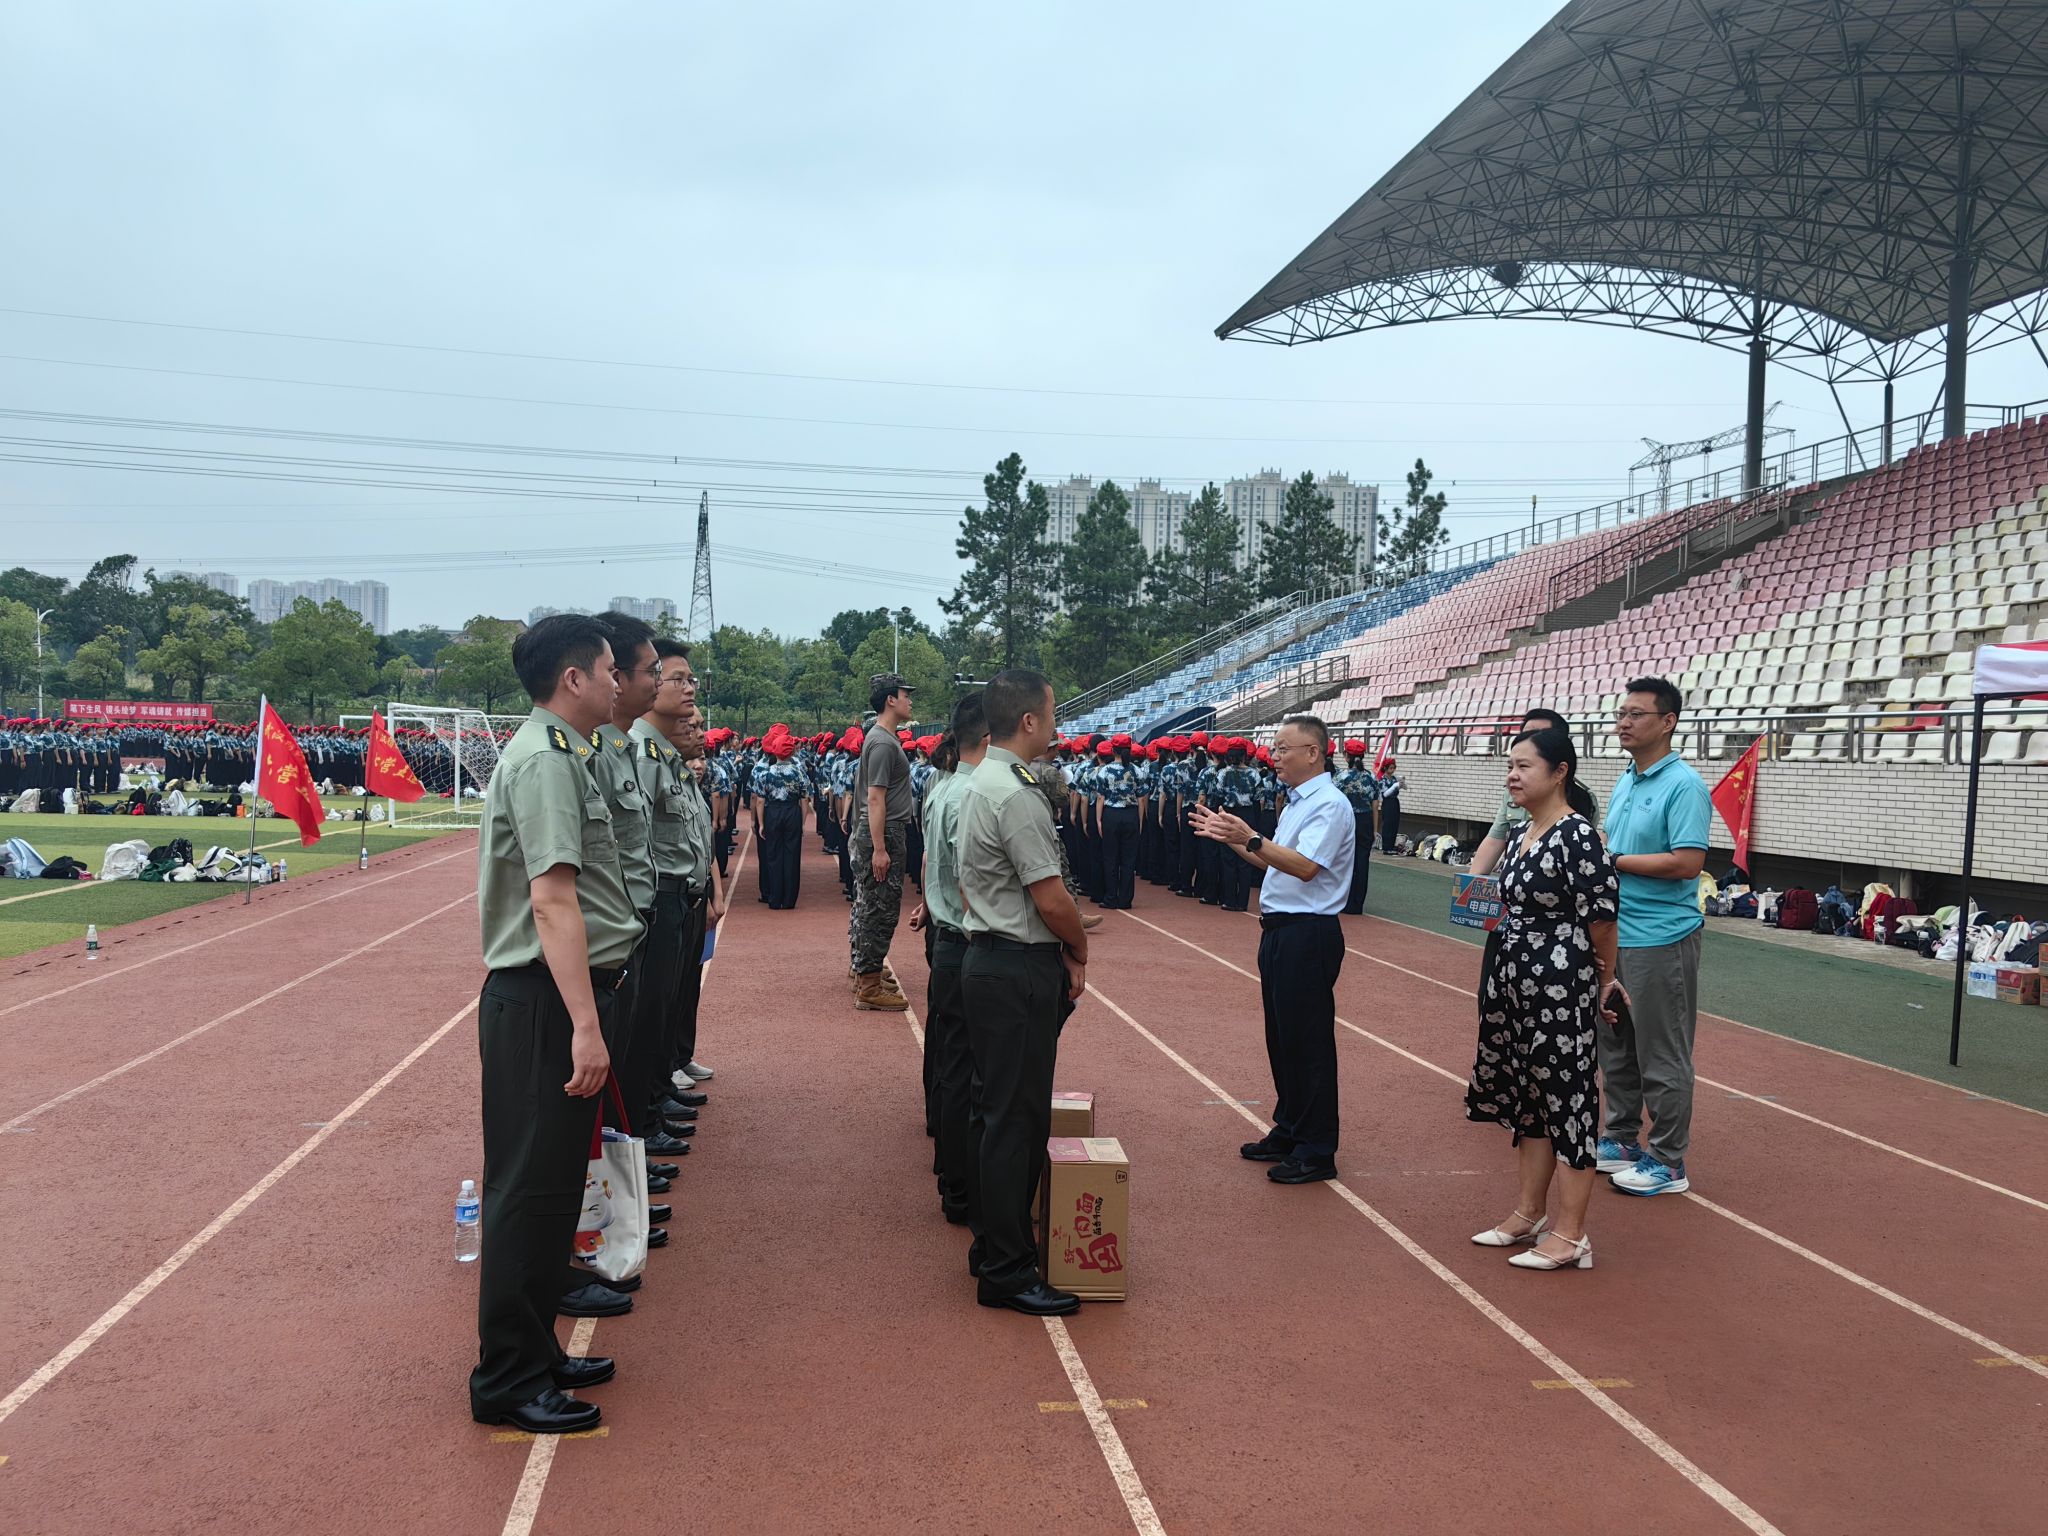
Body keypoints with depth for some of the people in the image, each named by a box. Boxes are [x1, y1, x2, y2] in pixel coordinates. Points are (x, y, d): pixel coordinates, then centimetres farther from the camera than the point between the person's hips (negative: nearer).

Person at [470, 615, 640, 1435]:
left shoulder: (559, 753, 16)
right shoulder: (547, 760, -16)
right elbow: (553, 900, -24)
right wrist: (584, 1025, -28)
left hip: (558, 1001, 10)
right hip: (546, 1003, -10)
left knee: (551, 1185, 18)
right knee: (530, 1189, -2)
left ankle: (534, 1352, 31)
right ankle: (507, 1381, 9)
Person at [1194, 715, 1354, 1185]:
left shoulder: (1329, 805, -15)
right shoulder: (1295, 804, 16)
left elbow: (1305, 866, -27)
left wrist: (1251, 839, -35)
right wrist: (1229, 837, 16)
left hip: (1308, 934, -10)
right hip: (1280, 930, 10)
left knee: (1307, 1040, -4)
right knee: (1281, 1036, 17)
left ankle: (1316, 1151, 5)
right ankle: (1288, 1132, 30)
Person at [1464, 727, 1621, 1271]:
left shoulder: (1577, 837, -18)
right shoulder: (1520, 833, 9)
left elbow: (1602, 918, -15)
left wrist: (1603, 982, -3)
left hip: (1562, 988, -9)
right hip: (1517, 981, 9)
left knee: (1567, 1099, 0)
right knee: (1529, 1098, 17)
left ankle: (1571, 1235, 10)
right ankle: (1529, 1214, 30)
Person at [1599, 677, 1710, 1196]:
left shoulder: (1684, 786, -15)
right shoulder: (1625, 782, 12)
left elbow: (1686, 863, -24)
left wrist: (1612, 861, -18)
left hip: (1659, 940, -9)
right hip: (1614, 934, 9)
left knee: (1661, 1056, 1)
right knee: (1615, 1046, 17)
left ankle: (1668, 1163, 12)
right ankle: (1621, 1140, 31)